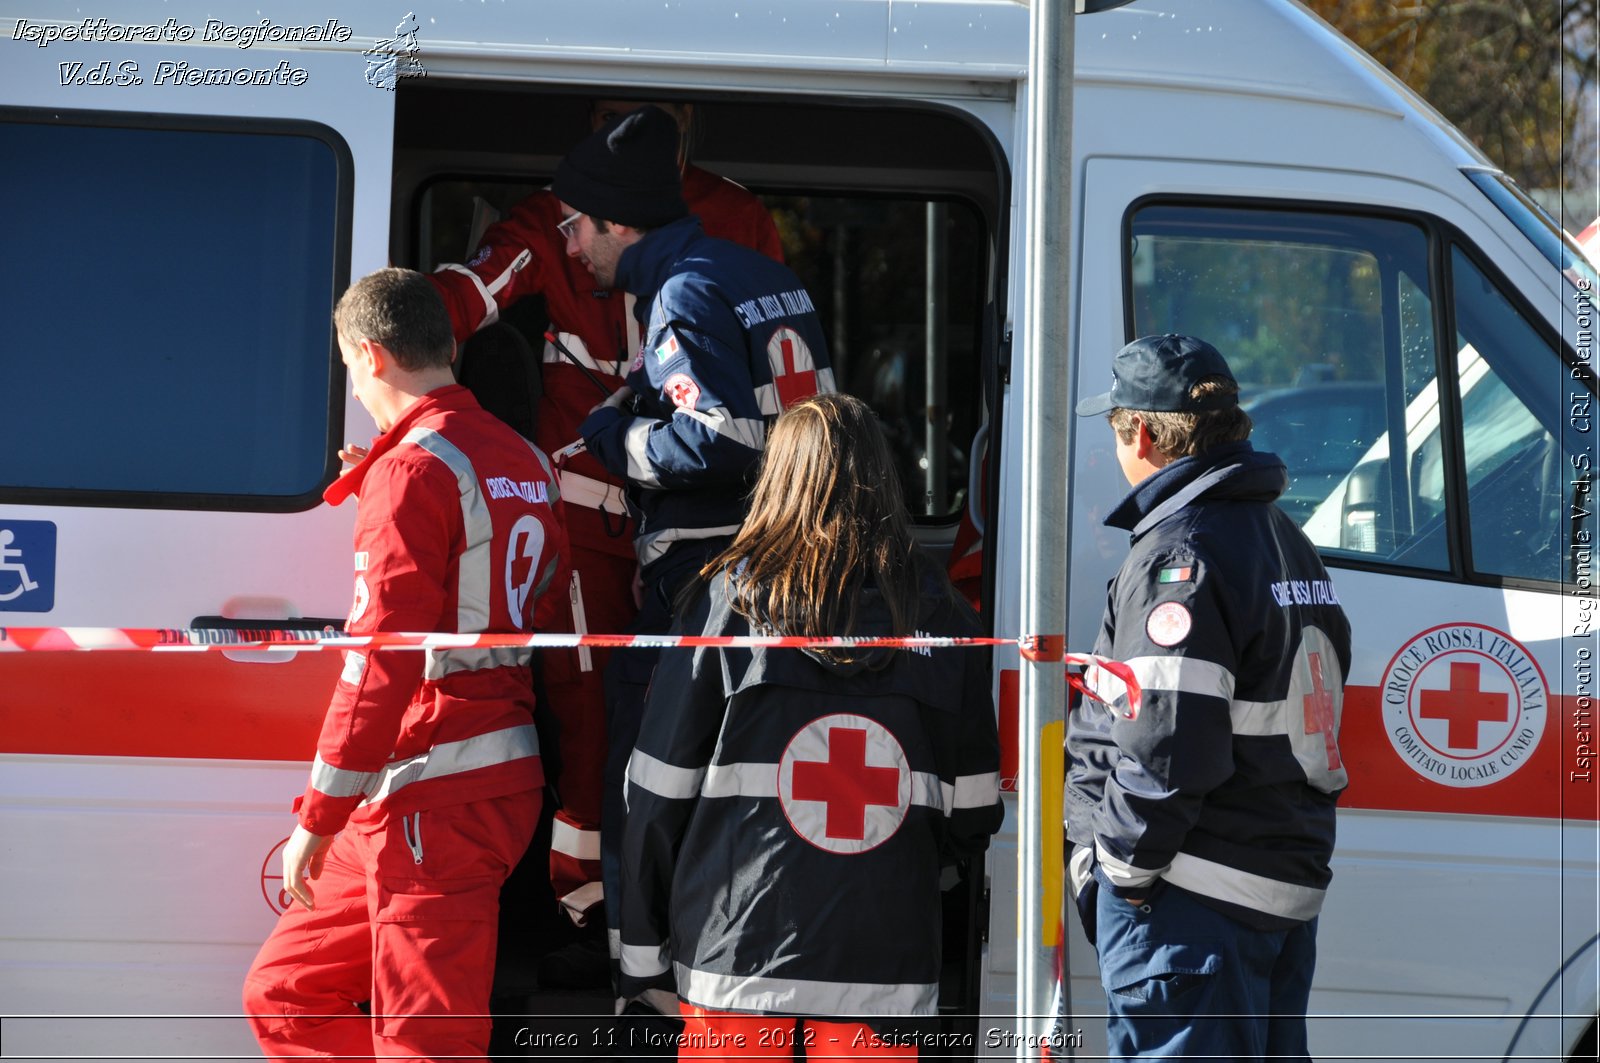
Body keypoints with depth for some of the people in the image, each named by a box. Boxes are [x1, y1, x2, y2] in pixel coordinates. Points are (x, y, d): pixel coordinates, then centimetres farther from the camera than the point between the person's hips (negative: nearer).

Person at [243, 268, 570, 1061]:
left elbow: (382, 659, -18)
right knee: (283, 994, 14)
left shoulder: (412, 469, -12)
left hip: (431, 798, -9)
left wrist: (317, 818, -14)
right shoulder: (526, 463, 14)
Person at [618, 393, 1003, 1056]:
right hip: (886, 962, 2)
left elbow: (659, 797, -2)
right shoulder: (938, 614, 3)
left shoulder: (729, 599, -3)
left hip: (735, 946, -1)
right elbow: (974, 815, 9)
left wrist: (643, 952, 6)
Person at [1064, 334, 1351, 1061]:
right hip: (1290, 883, 10)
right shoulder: (1288, 541, 17)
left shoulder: (1178, 553, -15)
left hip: (1193, 898, -10)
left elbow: (1168, 739, -23)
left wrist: (1121, 862, -12)